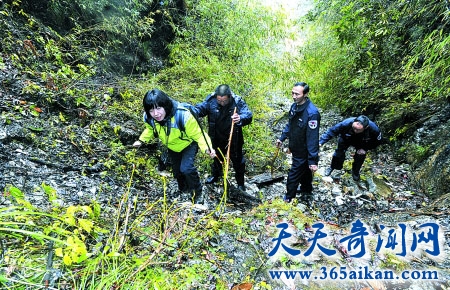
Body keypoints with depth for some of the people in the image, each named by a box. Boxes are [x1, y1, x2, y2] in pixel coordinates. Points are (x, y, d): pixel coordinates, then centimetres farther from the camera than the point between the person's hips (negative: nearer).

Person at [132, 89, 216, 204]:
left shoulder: (182, 115, -41)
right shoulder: (148, 118, -26)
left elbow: (198, 134, -32)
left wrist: (207, 149, -45)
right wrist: (141, 140, -9)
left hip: (188, 144, -5)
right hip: (172, 146, 5)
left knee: (186, 168, -25)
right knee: (177, 171, 18)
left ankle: (198, 192, 1)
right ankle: (184, 191, 46)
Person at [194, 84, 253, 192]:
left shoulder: (238, 102, -23)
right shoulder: (211, 100, -16)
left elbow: (248, 115, -32)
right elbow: (200, 108, -19)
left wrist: (240, 118, -56)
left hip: (234, 139, -2)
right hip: (217, 138, 3)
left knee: (237, 161, 13)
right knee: (216, 157, 26)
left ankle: (240, 183, 35)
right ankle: (215, 175, 53)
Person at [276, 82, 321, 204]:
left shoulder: (312, 113, -29)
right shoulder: (294, 106, -3)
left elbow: (312, 138, -29)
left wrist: (313, 160, -27)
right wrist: (282, 138, 17)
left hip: (303, 152, -8)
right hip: (296, 149, 8)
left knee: (293, 176, 5)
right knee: (304, 173, 25)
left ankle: (288, 199, 26)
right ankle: (306, 195, 46)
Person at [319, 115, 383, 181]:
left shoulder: (373, 129, -37)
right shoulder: (346, 123, -44)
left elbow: (378, 141, -16)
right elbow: (331, 131, -36)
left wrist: (365, 148, -25)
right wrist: (320, 142, -46)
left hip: (361, 142, 1)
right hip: (346, 139, -1)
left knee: (361, 155, -10)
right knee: (340, 151, -6)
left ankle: (355, 172, 19)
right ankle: (332, 167, 22)